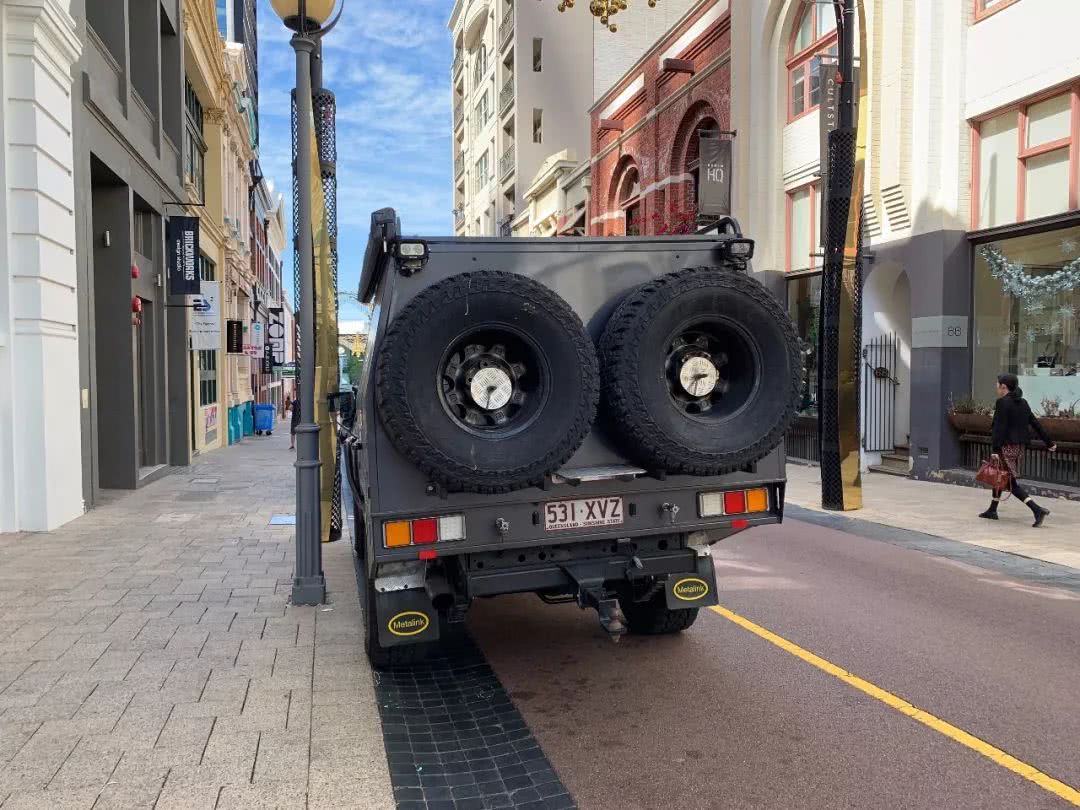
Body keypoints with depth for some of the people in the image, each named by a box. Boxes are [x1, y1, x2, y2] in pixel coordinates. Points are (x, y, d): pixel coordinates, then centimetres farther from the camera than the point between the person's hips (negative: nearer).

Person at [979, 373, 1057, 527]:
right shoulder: (1023, 403, 10)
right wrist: (1049, 443, 20)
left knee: (1011, 483, -5)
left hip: (1006, 447, -9)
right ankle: (992, 510, 26)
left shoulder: (1003, 403, -13)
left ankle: (1037, 510, -16)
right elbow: (1035, 424, 13)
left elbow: (999, 428, -20)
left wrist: (995, 450, -22)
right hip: (1019, 447, 9)